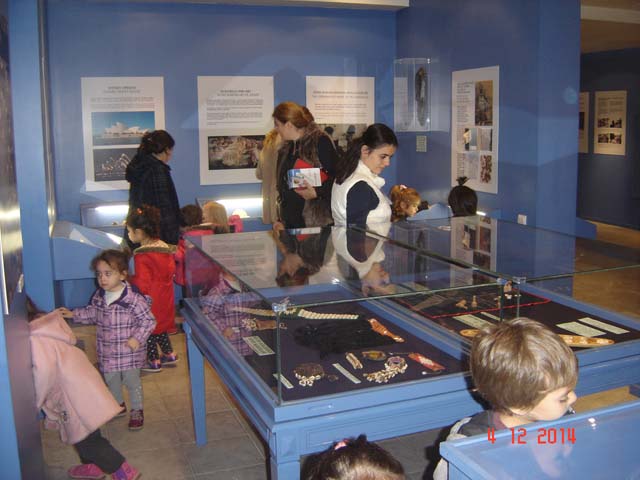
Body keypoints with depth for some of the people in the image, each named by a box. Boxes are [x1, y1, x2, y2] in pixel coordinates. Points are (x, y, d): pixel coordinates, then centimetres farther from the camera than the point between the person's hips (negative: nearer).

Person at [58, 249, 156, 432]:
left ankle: (137, 411, 30)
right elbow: (91, 313, 16)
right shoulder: (99, 296, -3)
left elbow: (149, 321, -19)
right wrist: (73, 314, 7)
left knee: (132, 381, 10)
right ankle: (118, 405, 45)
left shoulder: (133, 298, -23)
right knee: (110, 379, 21)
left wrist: (137, 338, -27)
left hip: (129, 351, -6)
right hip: (107, 351, 6)